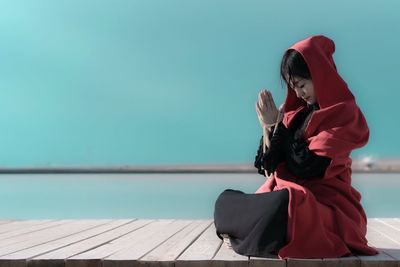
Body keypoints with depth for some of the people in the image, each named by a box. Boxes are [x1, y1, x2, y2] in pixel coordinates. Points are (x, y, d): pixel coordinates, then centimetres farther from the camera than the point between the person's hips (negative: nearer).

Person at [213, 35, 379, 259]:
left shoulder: (343, 114, -8)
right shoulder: (297, 113, 12)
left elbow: (305, 167, -17)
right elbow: (271, 167, 10)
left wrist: (277, 126, -10)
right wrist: (268, 129, -6)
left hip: (326, 205, -6)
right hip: (289, 195, 7)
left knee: (284, 205, -36)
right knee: (227, 200, -7)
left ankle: (241, 240, -11)